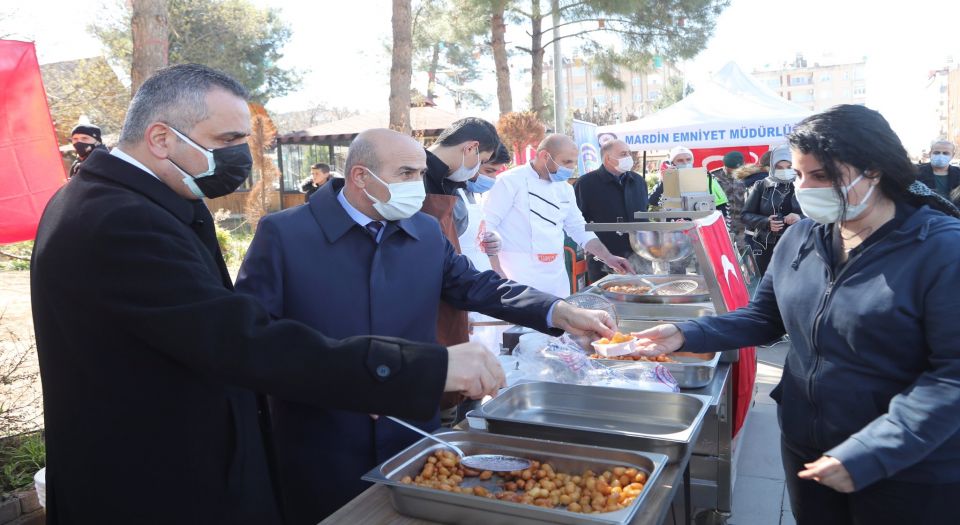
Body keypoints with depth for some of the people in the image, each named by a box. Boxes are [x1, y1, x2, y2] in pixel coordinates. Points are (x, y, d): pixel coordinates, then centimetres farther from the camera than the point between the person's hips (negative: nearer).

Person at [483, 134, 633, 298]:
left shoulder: (565, 189, 11)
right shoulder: (511, 181, -10)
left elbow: (579, 228, 19)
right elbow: (486, 226, -12)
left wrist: (608, 258, 12)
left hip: (557, 276, 7)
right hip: (521, 277, -7)